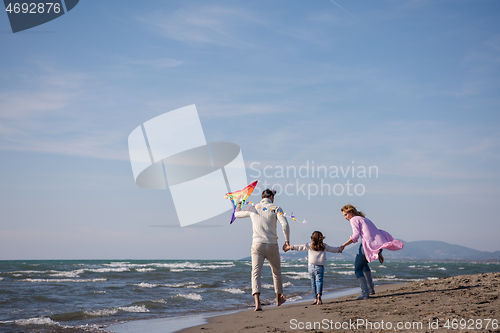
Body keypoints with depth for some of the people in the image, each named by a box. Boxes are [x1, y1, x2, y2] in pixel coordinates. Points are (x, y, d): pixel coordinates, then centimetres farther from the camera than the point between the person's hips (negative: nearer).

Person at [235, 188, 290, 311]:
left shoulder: (253, 208, 8)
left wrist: (238, 204, 46)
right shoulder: (276, 208, 1)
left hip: (257, 244, 1)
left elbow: (237, 214, 24)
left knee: (256, 272, -6)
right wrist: (287, 241, -2)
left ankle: (257, 302, -24)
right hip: (272, 245, 0)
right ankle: (279, 298, 34)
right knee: (276, 271, 19)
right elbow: (285, 224, -14)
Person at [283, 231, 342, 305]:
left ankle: (316, 298, 14)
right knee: (319, 281, -6)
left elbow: (299, 247, 8)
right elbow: (333, 249, 23)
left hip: (311, 266, 1)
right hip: (320, 267, -1)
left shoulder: (309, 245, 5)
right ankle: (319, 294, -32)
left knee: (313, 283, 11)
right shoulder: (324, 246, 9)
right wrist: (339, 249, 43)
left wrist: (290, 247, 18)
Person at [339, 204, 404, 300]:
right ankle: (371, 289, 25)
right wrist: (379, 254, 30)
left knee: (358, 269, 8)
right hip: (379, 245, 8)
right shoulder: (365, 220, 30)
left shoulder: (354, 219, 4)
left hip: (368, 245, -8)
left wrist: (343, 245, -7)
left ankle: (365, 293, -7)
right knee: (363, 263, 31)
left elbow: (356, 235, -11)